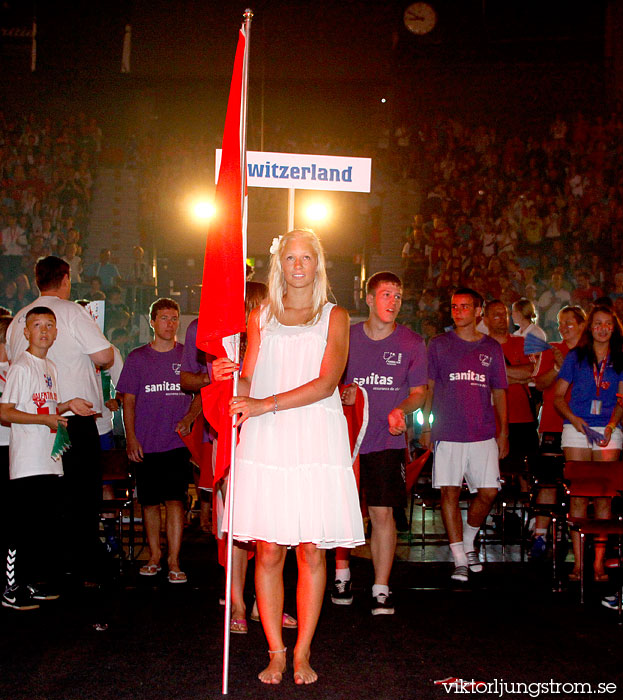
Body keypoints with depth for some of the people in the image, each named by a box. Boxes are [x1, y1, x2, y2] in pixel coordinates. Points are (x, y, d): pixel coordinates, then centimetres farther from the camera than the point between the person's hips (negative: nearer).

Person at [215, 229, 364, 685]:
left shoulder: (334, 317, 9)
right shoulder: (261, 316, 16)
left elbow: (326, 382, -4)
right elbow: (249, 383, 12)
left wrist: (266, 404, -13)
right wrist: (231, 377, -12)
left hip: (316, 441, -1)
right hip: (266, 442, 1)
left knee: (312, 551, 0)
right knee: (269, 551, -1)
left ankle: (302, 653, 12)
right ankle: (276, 652, 12)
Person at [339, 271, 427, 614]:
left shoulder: (412, 343, 0)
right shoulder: (346, 337, 2)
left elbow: (419, 392, 7)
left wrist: (401, 409, -13)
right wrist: (343, 392, -8)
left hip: (385, 441, -1)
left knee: (382, 512, -4)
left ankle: (381, 588, 7)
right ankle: (342, 573, 30)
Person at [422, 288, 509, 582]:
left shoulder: (492, 348, 11)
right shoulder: (438, 345, 6)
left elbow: (499, 393, 14)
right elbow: (427, 388, 8)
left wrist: (503, 432, 10)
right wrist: (425, 426, 2)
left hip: (484, 434, 2)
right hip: (447, 433, -2)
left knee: (488, 491, 0)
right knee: (450, 492, -4)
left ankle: (469, 542, 25)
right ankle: (460, 559, 5)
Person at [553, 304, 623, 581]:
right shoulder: (575, 357, 8)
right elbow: (558, 396, 8)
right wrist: (574, 419, -8)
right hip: (577, 430, 0)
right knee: (578, 496, -2)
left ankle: (599, 562, 3)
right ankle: (578, 562, 2)